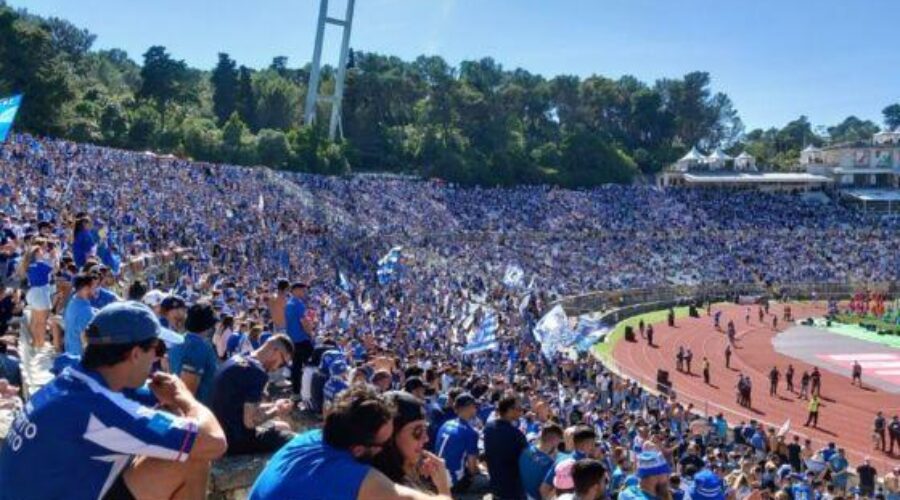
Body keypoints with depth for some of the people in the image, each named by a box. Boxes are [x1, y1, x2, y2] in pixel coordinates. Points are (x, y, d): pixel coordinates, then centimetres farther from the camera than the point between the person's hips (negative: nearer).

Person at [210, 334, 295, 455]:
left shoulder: (237, 360, 8)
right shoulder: (256, 371, -21)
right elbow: (250, 421, -23)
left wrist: (274, 405, 13)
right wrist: (276, 411, -6)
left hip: (221, 434, 10)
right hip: (236, 439, -10)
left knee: (283, 428, 25)